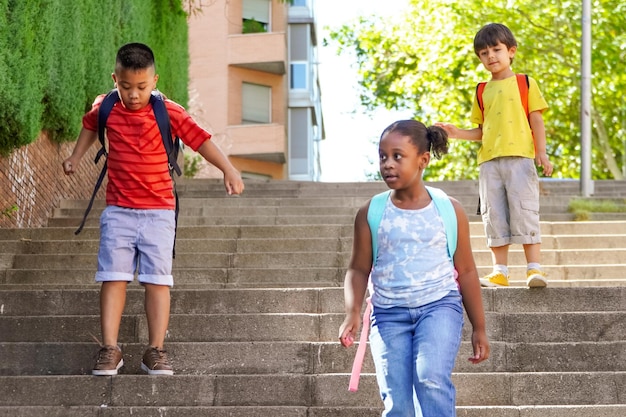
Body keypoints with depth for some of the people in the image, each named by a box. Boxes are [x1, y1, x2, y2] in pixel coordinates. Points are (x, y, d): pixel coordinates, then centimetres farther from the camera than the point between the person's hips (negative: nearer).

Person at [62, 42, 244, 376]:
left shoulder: (167, 112, -7)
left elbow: (200, 139, -12)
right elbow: (90, 125, 26)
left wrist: (228, 169, -22)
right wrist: (76, 157, 28)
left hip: (158, 211, -2)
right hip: (118, 209, 2)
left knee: (157, 279, -3)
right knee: (113, 277, -3)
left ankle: (156, 351, 1)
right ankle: (110, 349, 0)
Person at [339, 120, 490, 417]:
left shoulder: (449, 210, 2)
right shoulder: (371, 213, 3)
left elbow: (465, 271, 9)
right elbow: (359, 269, 6)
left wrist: (479, 327, 11)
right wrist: (352, 312, -12)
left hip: (439, 305, -1)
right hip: (389, 312, 1)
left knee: (431, 379, -26)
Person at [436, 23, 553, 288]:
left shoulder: (524, 83, 7)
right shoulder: (483, 91, 17)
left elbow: (536, 120, 3)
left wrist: (541, 153, -7)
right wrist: (457, 133, 5)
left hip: (519, 157, -4)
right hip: (489, 161, 4)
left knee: (524, 211, -11)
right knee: (494, 216, 3)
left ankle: (535, 268, -10)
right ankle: (499, 271, 6)